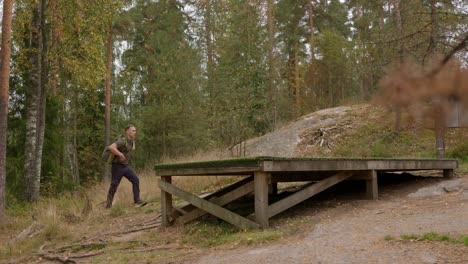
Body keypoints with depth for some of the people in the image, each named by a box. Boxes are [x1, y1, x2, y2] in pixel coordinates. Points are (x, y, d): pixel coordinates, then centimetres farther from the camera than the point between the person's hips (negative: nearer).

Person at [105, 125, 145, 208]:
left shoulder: (132, 141, 4)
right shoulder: (122, 141, -23)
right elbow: (111, 147, -38)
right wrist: (120, 155, -35)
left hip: (126, 166, 7)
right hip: (117, 166, -7)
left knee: (135, 180, -9)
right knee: (114, 185, 4)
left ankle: (137, 200, -8)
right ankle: (109, 203, 22)